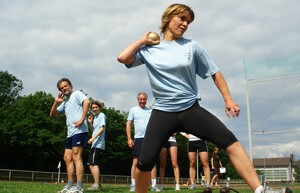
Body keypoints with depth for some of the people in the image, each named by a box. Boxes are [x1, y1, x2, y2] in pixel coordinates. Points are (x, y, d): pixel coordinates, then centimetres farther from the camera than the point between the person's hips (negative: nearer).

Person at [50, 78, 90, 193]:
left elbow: (87, 102, -18)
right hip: (70, 133, 9)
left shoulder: (77, 94, 1)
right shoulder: (65, 102, 24)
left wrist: (82, 119, -22)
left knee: (76, 158, -13)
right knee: (67, 158, 9)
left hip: (79, 131, -9)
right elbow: (52, 114, 25)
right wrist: (56, 102, 10)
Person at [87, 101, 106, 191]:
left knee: (94, 163, -14)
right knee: (90, 164, 11)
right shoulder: (95, 117, 21)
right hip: (95, 144, 10)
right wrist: (90, 122, 9)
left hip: (99, 144, -10)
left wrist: (93, 138, -24)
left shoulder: (102, 115, -5)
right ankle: (97, 184, 15)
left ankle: (96, 185, -14)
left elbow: (102, 128, -17)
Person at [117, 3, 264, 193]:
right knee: (145, 163, -9)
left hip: (191, 110, 1)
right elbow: (122, 58, -10)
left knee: (230, 141, -18)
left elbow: (215, 73, 9)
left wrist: (228, 98, 2)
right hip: (162, 112, 0)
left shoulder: (192, 46, 5)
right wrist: (143, 40, 2)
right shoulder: (149, 49, 4)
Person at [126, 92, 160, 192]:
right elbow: (128, 124, 4)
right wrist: (129, 139, -5)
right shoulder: (133, 110, 7)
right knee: (135, 162, 0)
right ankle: (133, 185, 7)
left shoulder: (150, 110, 13)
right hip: (138, 139, -2)